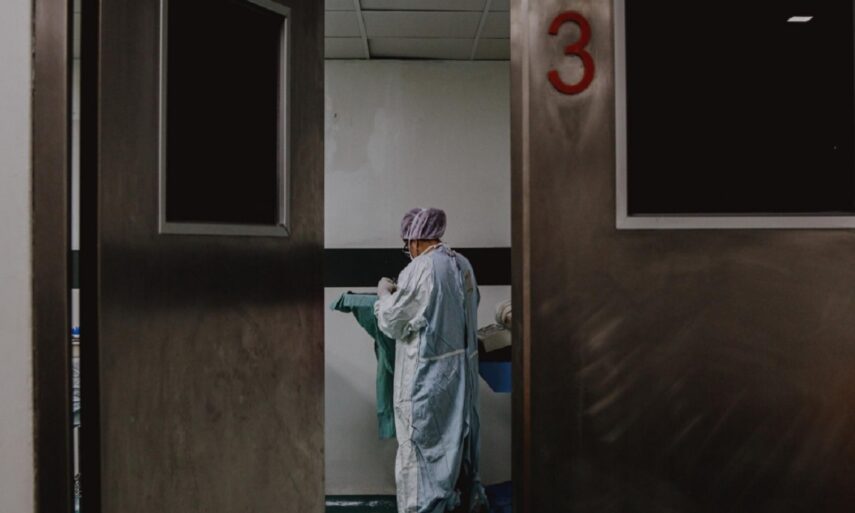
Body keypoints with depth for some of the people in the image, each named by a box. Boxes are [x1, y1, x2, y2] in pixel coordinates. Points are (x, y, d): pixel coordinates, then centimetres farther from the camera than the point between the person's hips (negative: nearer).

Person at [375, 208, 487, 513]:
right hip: (463, 368, 8)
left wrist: (385, 294, 7)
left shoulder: (418, 270, -17)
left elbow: (392, 324, -12)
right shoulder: (463, 264, 5)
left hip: (427, 374, -8)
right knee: (459, 437, 20)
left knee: (421, 443, 4)